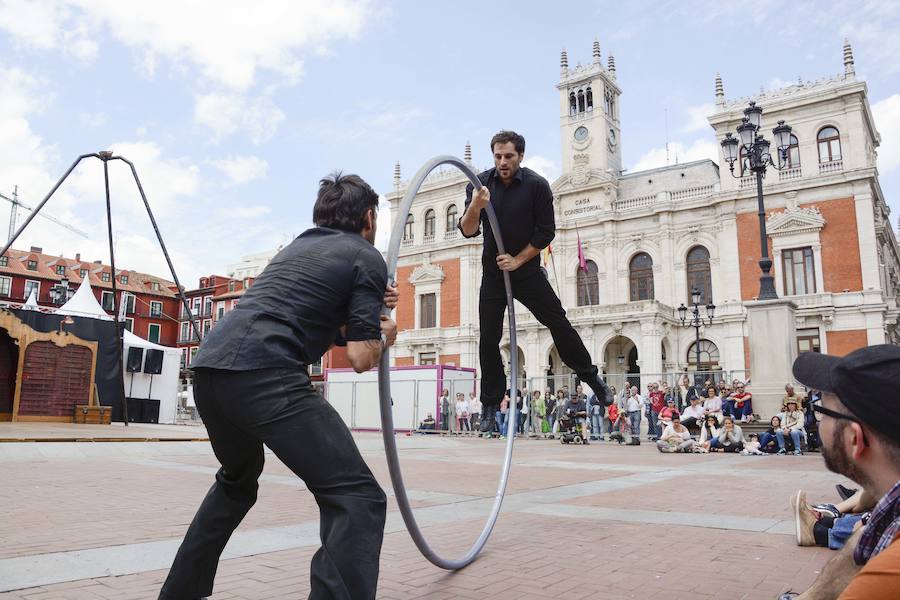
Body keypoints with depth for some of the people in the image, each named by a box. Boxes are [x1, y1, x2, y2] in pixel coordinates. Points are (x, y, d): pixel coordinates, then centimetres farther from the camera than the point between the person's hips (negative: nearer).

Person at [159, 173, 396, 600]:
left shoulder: (299, 246, 30)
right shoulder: (368, 258, 8)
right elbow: (361, 358, 1)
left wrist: (367, 307, 31)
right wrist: (383, 336, 22)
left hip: (208, 365, 9)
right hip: (264, 375, -9)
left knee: (237, 480, 34)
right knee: (357, 497, -7)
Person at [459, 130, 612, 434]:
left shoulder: (537, 185, -10)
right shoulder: (480, 184, -6)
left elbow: (546, 232, -7)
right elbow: (468, 231, -14)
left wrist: (517, 260, -14)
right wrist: (475, 206, -34)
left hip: (526, 269, -1)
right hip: (492, 273, 1)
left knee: (558, 323, -2)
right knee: (488, 340, 0)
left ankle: (589, 375, 21)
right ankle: (490, 406, 11)